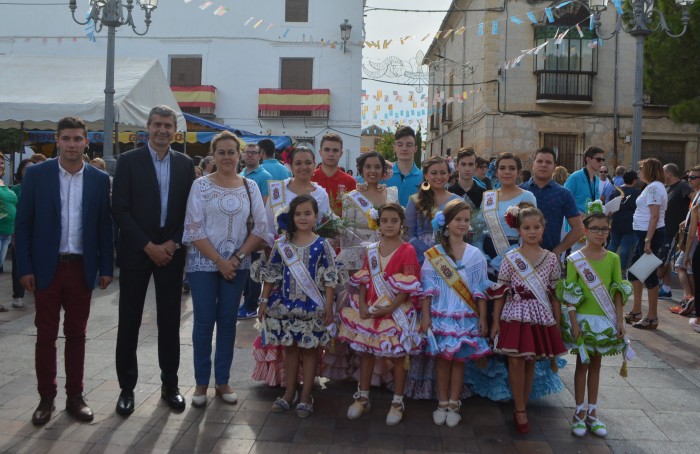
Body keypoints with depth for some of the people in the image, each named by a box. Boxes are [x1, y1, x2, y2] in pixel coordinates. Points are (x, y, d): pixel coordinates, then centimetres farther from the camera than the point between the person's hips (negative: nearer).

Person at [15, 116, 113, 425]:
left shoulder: (100, 179, 2)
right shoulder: (36, 174, -2)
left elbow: (105, 226, 5)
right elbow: (23, 223, -1)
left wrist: (106, 267, 1)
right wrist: (25, 267, -6)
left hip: (82, 268, 1)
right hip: (47, 267, -1)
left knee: (76, 335, 9)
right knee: (45, 335, 7)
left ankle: (75, 397, 19)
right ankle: (46, 398, 18)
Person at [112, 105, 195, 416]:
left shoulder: (185, 164, 7)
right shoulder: (129, 161, -1)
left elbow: (189, 209, 7)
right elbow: (120, 209, -7)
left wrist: (173, 243, -7)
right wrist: (149, 246, -12)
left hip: (171, 252, 2)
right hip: (136, 252, -2)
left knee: (170, 320, 8)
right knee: (129, 321, 4)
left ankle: (169, 384, 19)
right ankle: (127, 387, 16)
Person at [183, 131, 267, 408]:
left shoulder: (250, 186, 3)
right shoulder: (201, 185, -4)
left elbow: (260, 228, 1)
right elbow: (194, 229, -8)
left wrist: (237, 257, -9)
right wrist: (219, 261, -12)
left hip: (238, 265, 2)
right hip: (204, 263, -2)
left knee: (228, 321, 9)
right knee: (203, 322, 2)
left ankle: (222, 381, 20)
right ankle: (201, 382, 15)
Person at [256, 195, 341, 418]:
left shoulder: (322, 245, -5)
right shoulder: (282, 244, 2)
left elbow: (329, 279, -6)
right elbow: (271, 275, 6)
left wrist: (328, 307, -9)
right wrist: (264, 301, 5)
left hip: (312, 307, -2)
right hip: (285, 305, 3)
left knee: (310, 348, 7)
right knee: (289, 347, 13)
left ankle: (306, 395, 19)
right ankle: (289, 392, 26)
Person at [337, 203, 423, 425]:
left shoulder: (407, 251, -9)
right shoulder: (371, 250, 6)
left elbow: (409, 287, -13)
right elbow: (363, 280, 5)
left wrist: (391, 308, -20)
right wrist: (362, 306, -8)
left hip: (397, 312, -5)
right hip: (370, 310, 5)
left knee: (398, 356, 6)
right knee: (365, 352, 13)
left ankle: (398, 402, 20)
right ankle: (362, 398, 28)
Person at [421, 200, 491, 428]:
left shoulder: (475, 255, 2)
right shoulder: (433, 254, -2)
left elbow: (480, 290, 3)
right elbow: (428, 288, -2)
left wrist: (482, 318, 1)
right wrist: (425, 316, -6)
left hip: (466, 316, 1)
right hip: (441, 315, -1)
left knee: (459, 358, 5)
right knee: (443, 358, 4)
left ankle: (454, 404, 17)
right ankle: (442, 403, 18)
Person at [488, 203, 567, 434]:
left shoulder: (551, 259, 3)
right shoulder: (511, 258, -3)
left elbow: (555, 293, 6)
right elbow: (500, 292, -1)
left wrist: (558, 322, 5)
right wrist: (496, 321, -3)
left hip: (541, 317, 2)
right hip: (515, 315, -2)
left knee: (530, 363, 10)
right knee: (516, 362, -1)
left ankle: (521, 408, 23)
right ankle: (520, 410, 13)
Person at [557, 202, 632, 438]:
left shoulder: (613, 258, 1)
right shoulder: (574, 259, -8)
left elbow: (618, 292, 3)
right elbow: (569, 295, -9)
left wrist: (619, 320, -1)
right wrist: (573, 322, -13)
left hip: (605, 320, 3)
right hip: (583, 319, -3)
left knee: (596, 364, 13)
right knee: (582, 363, 7)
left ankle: (592, 412, 23)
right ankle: (579, 412, 17)